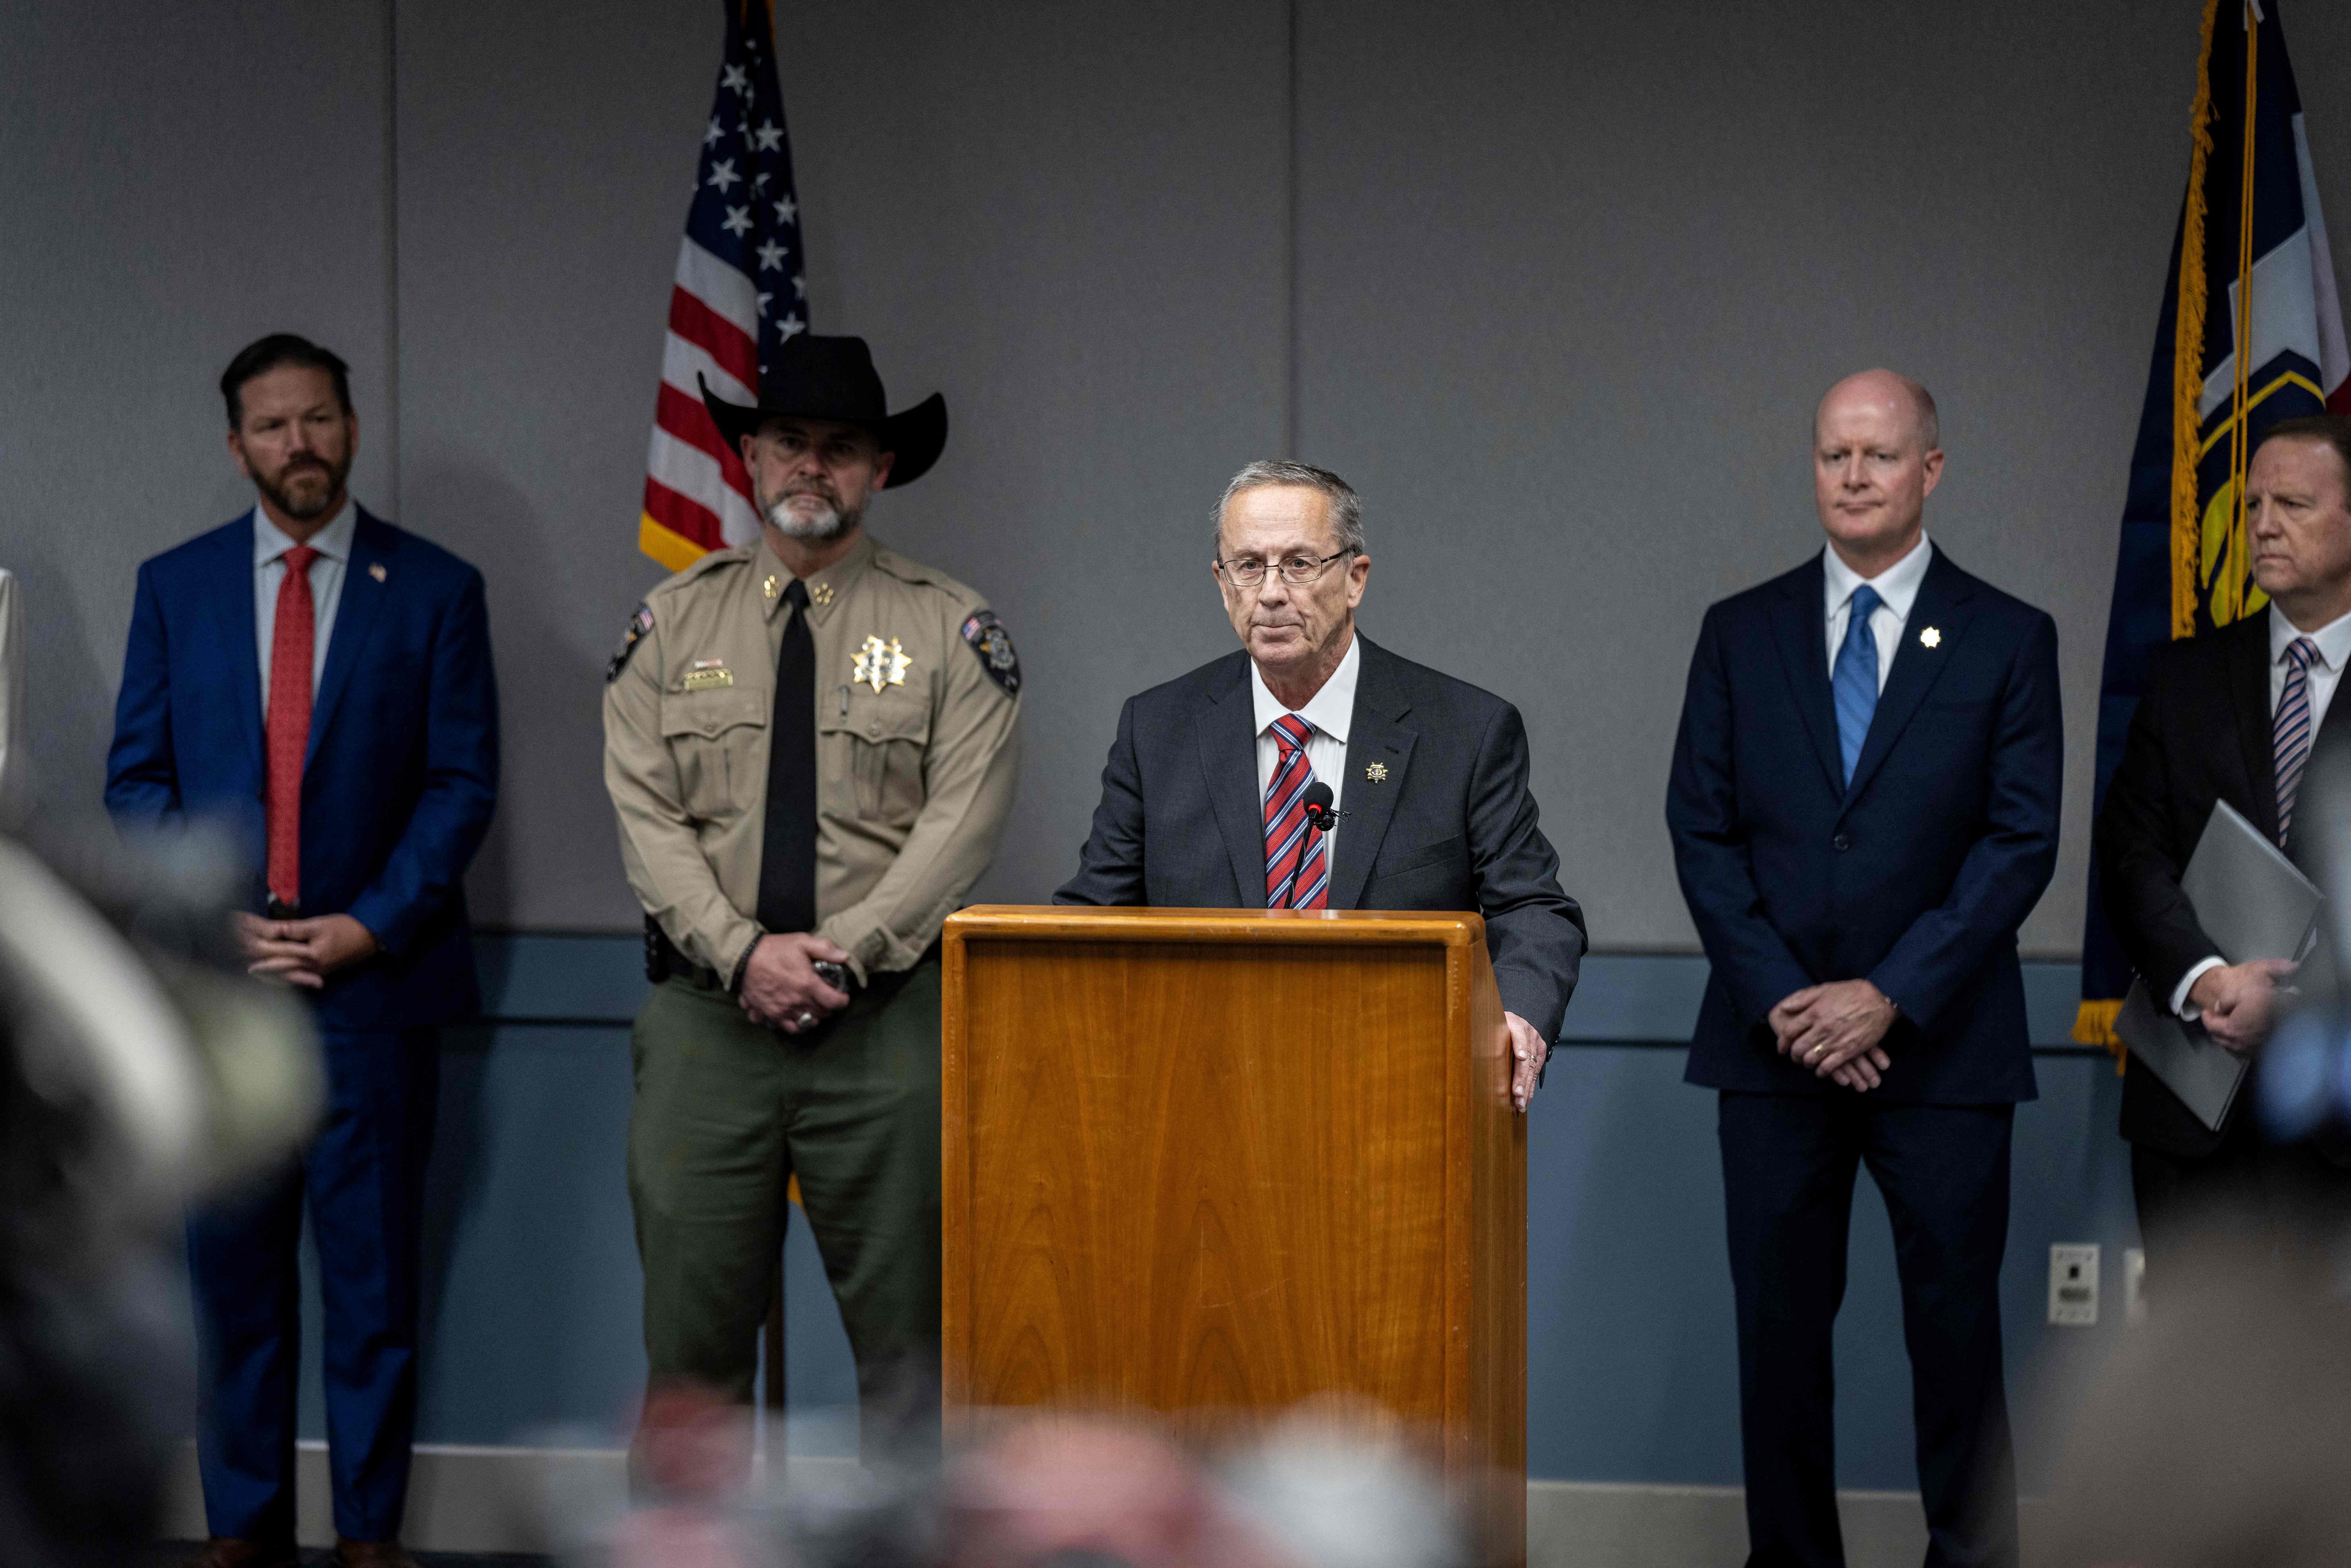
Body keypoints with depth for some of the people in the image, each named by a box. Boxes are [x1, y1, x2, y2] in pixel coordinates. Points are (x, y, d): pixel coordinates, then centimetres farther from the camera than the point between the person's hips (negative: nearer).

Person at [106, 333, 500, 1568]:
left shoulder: (434, 589, 3)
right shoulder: (174, 586, 9)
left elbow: (463, 783, 0)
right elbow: (136, 777, 7)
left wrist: (366, 927, -10)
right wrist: (212, 917, -7)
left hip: (376, 977, -1)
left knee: (373, 1271, 3)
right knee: (230, 1268, 5)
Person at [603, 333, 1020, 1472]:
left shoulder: (953, 630, 5)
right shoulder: (675, 621, 10)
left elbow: (960, 823, -4)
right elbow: (646, 815, 2)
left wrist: (839, 955, -14)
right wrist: (743, 951, -12)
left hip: (886, 1024, -1)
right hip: (706, 1020, 1)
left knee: (907, 1337, 1)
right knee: (690, 1335, 3)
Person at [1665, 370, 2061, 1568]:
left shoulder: (2008, 639, 2)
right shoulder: (1741, 632, 8)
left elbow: (2022, 840, -4)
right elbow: (1701, 830, 3)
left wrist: (1893, 997, -13)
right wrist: (1779, 998, -8)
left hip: (1942, 1051, -2)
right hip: (1775, 1044, 2)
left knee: (1957, 1333, 2)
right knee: (1780, 1332, 5)